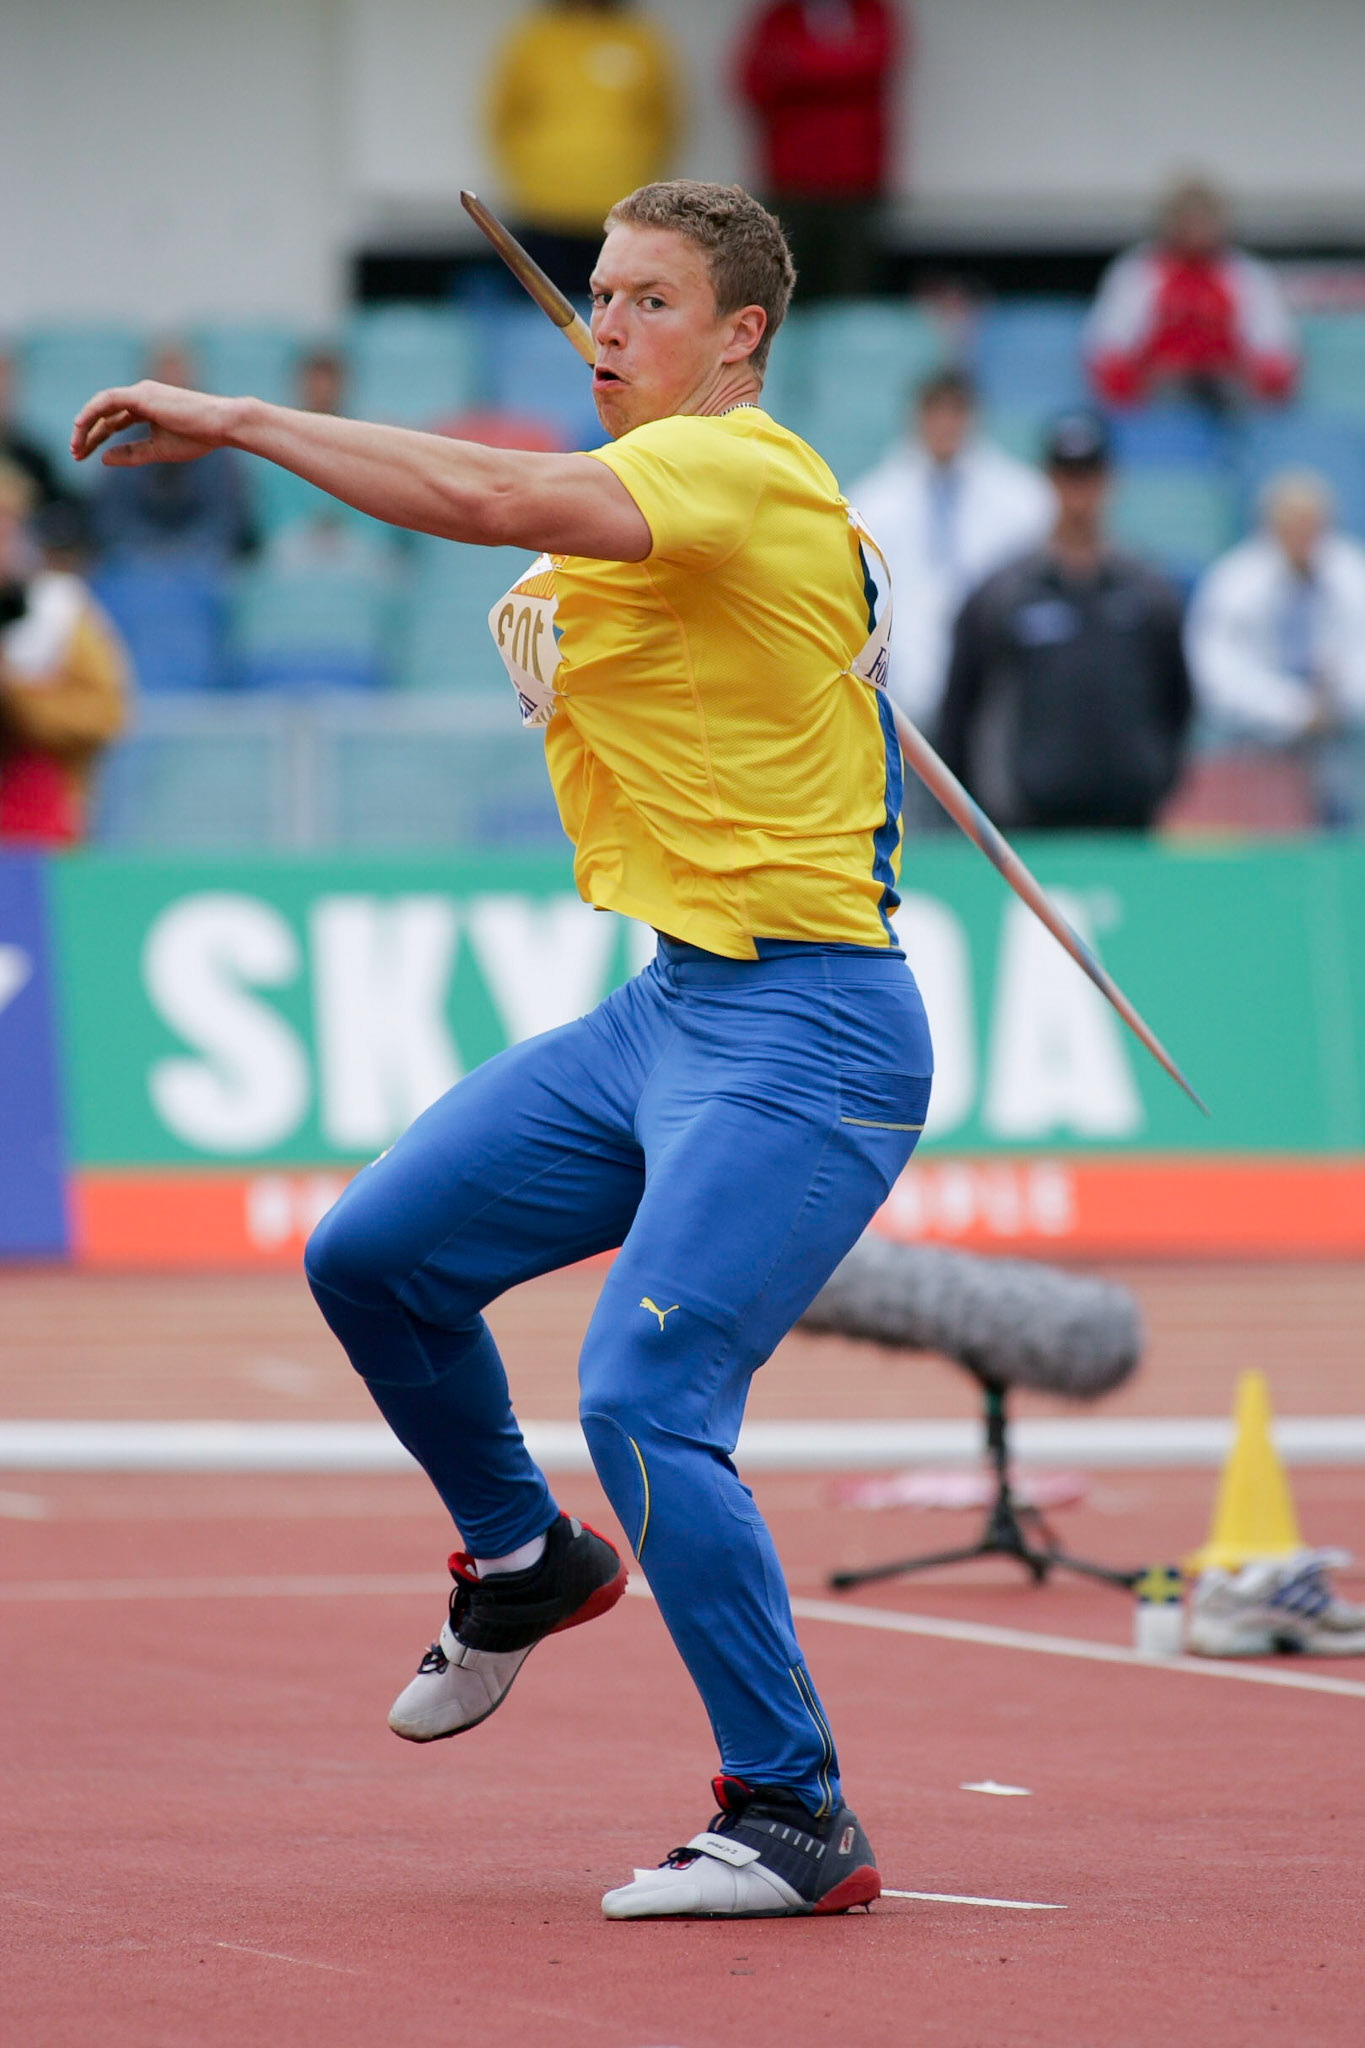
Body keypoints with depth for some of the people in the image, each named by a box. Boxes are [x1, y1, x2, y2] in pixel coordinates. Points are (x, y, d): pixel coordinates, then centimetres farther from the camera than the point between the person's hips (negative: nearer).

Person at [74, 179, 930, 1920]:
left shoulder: (738, 469, -15)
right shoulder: (653, 499, 15)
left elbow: (487, 499, -30)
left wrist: (229, 420, -26)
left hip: (800, 1026, -10)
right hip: (668, 999, 10)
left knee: (640, 1401, -19)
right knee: (373, 1256, 11)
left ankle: (795, 1820, -10)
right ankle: (522, 1561, 34)